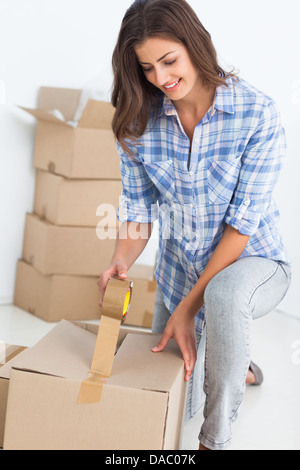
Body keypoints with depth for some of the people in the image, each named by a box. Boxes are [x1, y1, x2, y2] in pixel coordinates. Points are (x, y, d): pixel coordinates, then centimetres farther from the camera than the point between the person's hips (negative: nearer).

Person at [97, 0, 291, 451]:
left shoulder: (258, 113, -22)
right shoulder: (141, 120, -10)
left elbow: (243, 220, -23)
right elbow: (139, 209, -4)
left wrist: (190, 305, -25)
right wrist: (120, 263, -25)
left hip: (252, 260, -5)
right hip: (179, 267, 5)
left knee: (224, 296, -41)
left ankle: (216, 439, -19)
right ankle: (236, 362, 48)